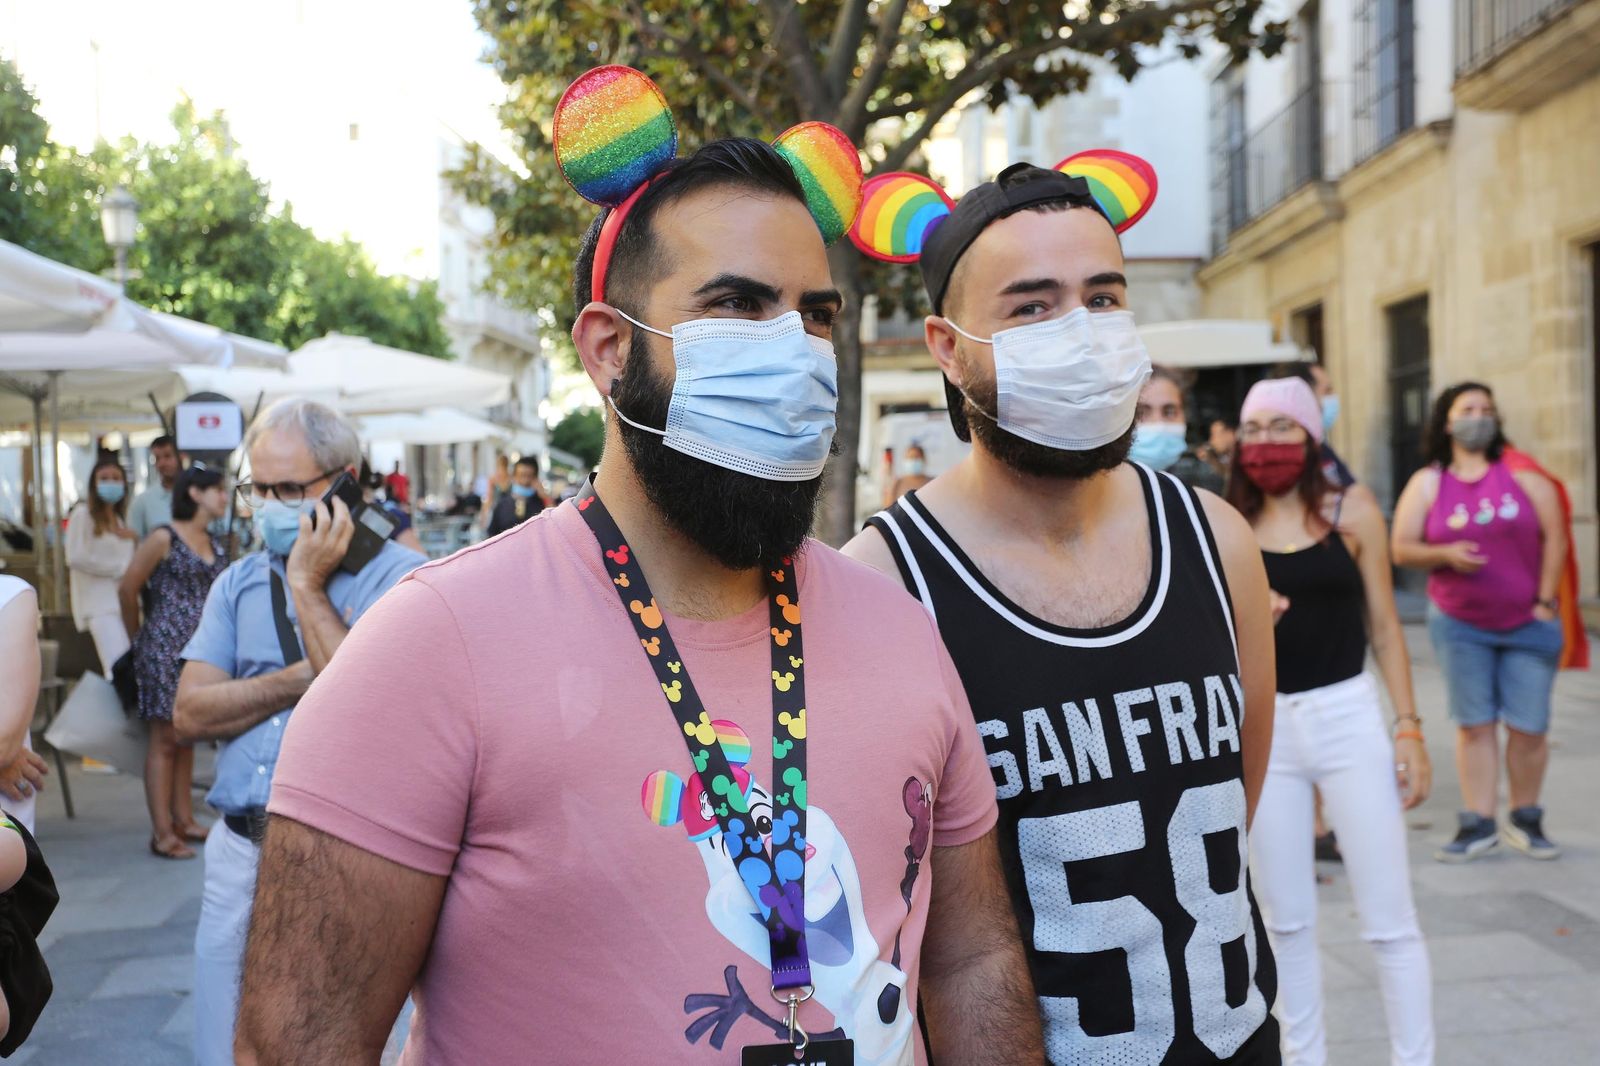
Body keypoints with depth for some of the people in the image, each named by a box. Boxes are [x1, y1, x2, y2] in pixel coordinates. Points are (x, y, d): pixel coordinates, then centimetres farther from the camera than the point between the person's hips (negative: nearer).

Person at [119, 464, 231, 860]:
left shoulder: (213, 543, 12)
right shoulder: (164, 538, -8)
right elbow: (128, 589, -5)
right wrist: (138, 637, 6)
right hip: (165, 649, -7)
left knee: (186, 737, 12)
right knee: (165, 739, -4)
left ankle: (184, 820, 19)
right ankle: (162, 833, -1)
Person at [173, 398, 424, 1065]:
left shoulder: (398, 577, -7)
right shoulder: (239, 584, 11)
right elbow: (189, 716, 2)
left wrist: (307, 585, -14)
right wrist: (303, 678, -10)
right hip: (238, 852, 5)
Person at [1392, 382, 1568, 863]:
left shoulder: (1521, 473, 1)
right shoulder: (1427, 483, 2)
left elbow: (1554, 537, 0)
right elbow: (1402, 549, 0)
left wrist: (1545, 600, -5)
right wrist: (1445, 555, -19)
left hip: (1528, 624, 0)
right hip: (1459, 624, 0)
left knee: (1529, 726, 0)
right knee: (1474, 724, 2)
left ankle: (1525, 820, 17)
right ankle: (1478, 824, 7)